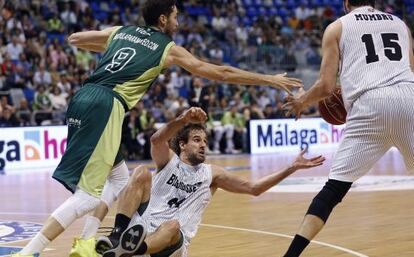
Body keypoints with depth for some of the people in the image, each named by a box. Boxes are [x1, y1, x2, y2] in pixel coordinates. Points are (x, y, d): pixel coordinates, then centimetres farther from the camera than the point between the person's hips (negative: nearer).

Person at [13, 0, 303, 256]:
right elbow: (221, 73, 12)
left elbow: (74, 38, 33)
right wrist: (270, 79, 19)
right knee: (88, 195, -11)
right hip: (106, 104, -8)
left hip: (83, 97, 8)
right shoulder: (168, 49, 10)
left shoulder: (119, 31, 23)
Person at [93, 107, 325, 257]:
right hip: (140, 225, 0)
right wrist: (182, 120, -34)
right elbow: (156, 140, -14)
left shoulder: (211, 174, 17)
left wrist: (291, 169, 2)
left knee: (172, 226, -37)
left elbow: (253, 188, 11)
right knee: (142, 173, -19)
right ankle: (119, 235, -34)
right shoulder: (168, 160, 11)